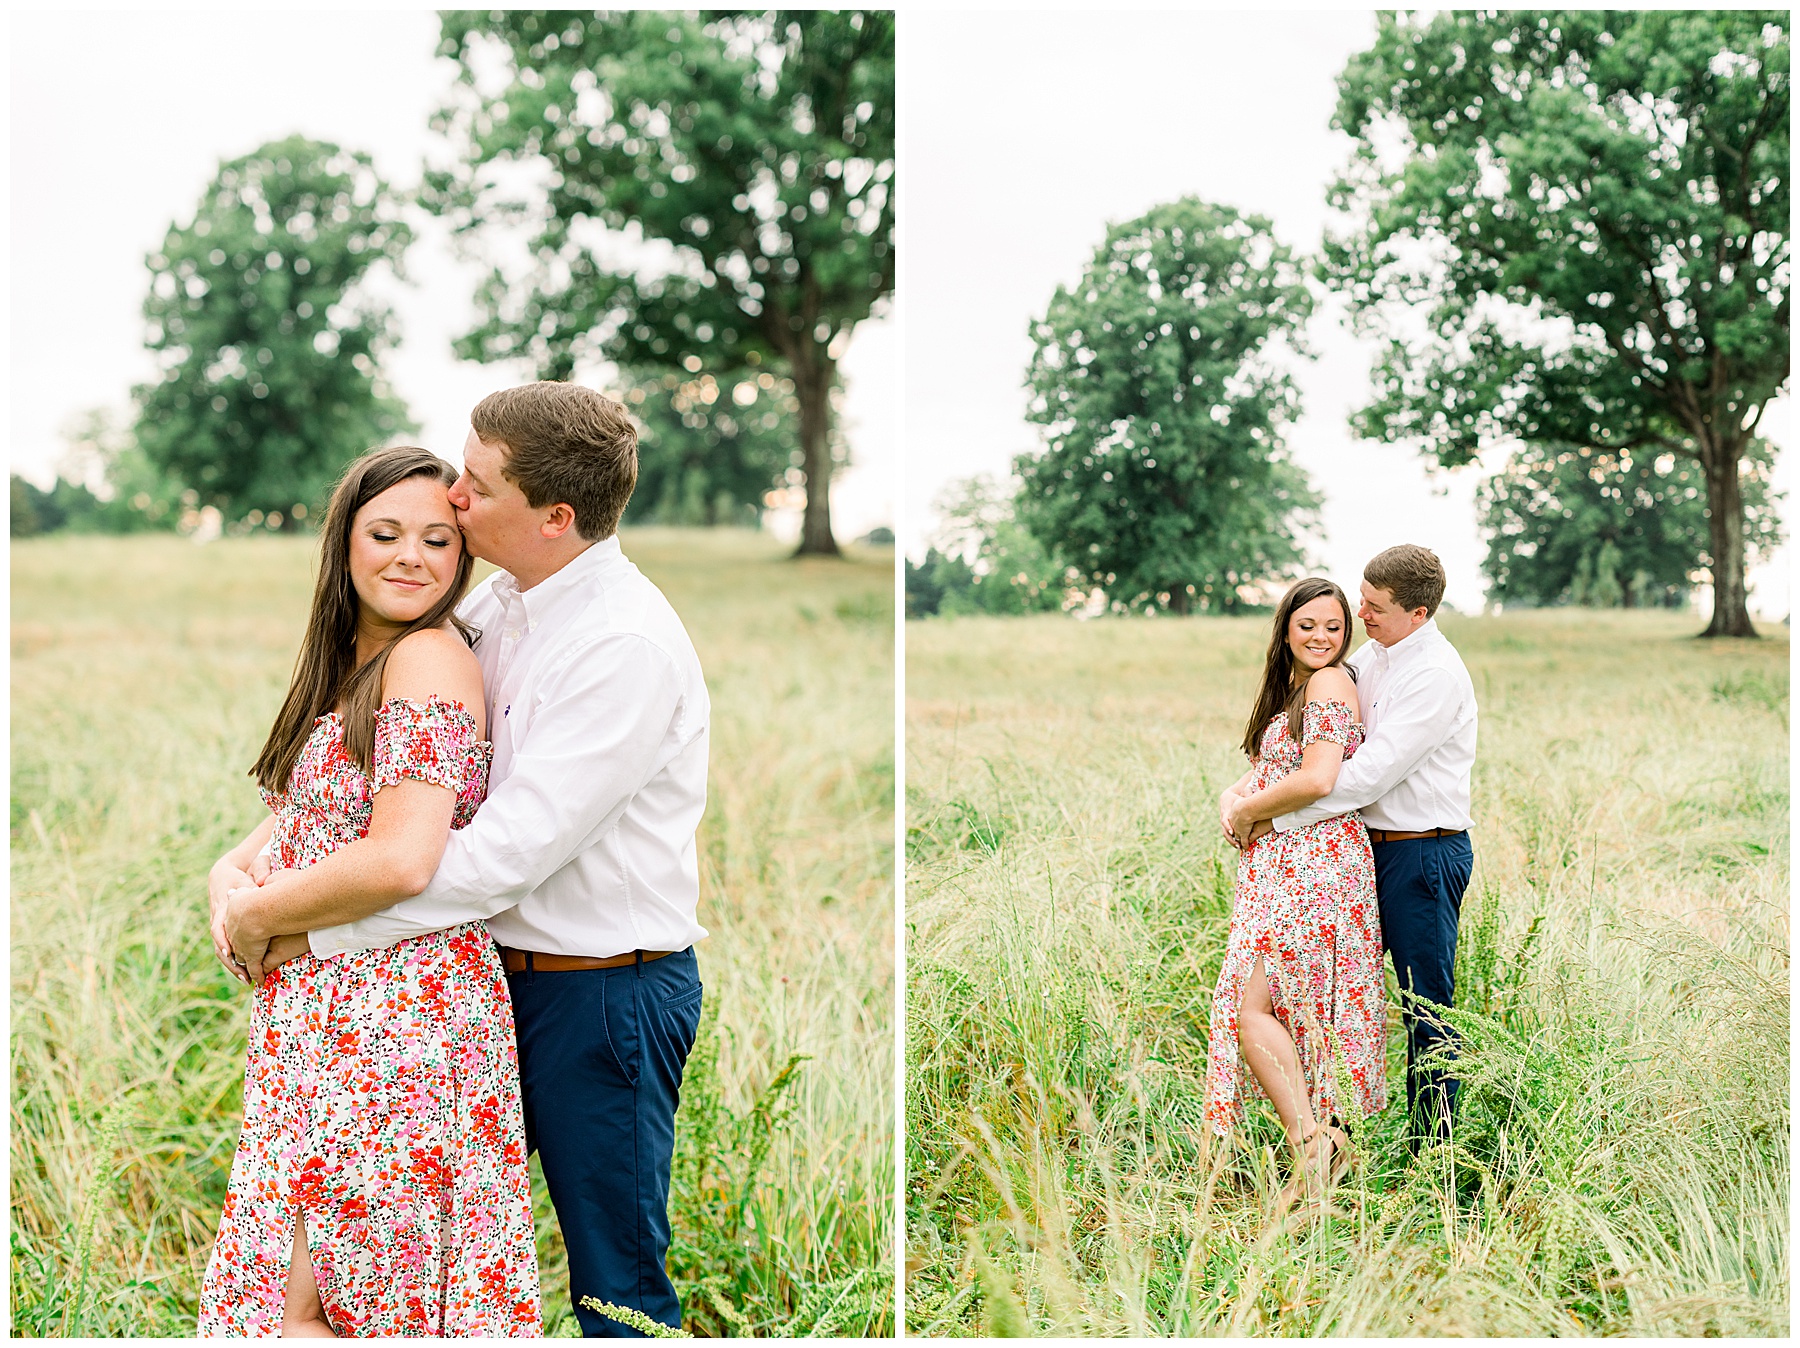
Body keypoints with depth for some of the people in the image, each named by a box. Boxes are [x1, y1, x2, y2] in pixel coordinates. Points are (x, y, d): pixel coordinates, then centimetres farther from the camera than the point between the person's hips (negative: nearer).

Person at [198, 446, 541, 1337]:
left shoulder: (430, 657, -16)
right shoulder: (350, 662, 14)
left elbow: (401, 860, -24)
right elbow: (306, 815, 19)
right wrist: (230, 870, -3)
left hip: (389, 1021, -10)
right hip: (322, 1008, 10)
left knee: (303, 1308, -3)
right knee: (296, 1292, 16)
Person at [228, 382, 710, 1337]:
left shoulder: (626, 647, -23)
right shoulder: (500, 599, 4)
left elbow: (501, 856, -26)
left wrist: (287, 914, -20)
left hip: (602, 995, -8)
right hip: (504, 969, 8)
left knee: (616, 1278, 6)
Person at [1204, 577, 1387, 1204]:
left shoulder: (1329, 683, -8)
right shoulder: (1291, 689, 22)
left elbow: (1317, 780, -20)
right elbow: (1260, 774, 22)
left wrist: (1248, 812, -6)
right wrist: (1232, 799, -1)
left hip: (1312, 864, -10)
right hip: (1280, 865, 10)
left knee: (1250, 1004, -14)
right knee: (1271, 1006, 7)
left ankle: (1311, 1141, -12)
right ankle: (1321, 1138, 12)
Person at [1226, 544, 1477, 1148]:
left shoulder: (1434, 675, -20)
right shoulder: (1375, 656, 9)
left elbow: (1368, 775, -24)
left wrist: (1269, 815, -19)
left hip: (1423, 852, -8)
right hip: (1380, 844, 9)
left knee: (1428, 1007, 0)